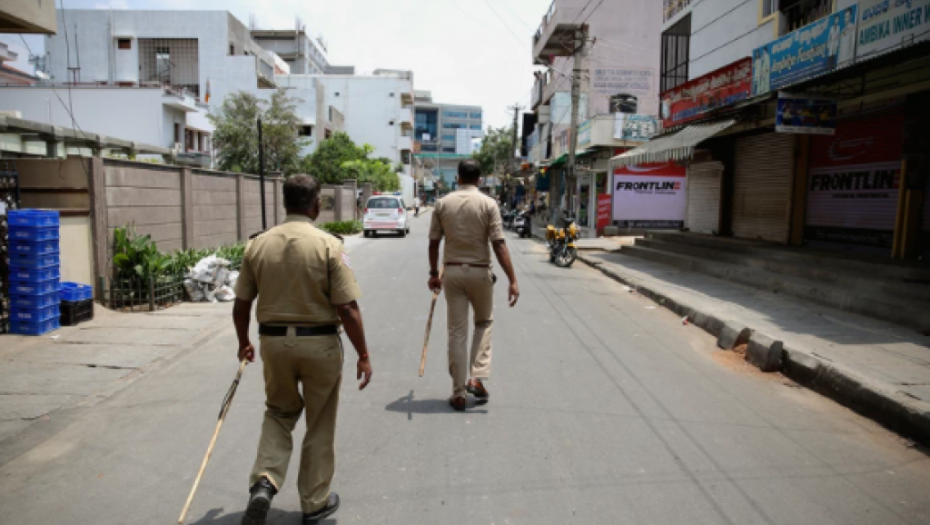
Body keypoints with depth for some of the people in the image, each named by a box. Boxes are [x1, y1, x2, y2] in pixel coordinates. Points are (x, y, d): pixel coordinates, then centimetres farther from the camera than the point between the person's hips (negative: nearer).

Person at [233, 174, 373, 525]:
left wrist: (244, 343, 21)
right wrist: (363, 355, -6)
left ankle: (264, 482, 8)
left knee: (279, 413, 26)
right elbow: (348, 309, -16)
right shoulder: (328, 245, -13)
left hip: (273, 341, 3)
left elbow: (241, 305, 4)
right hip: (320, 344, -3)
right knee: (319, 426, 14)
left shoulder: (258, 245, -2)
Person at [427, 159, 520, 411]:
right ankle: (477, 378, 11)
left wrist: (434, 273, 16)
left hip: (452, 272, 2)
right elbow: (499, 244, -13)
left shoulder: (442, 204, 1)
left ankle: (459, 393, 13)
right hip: (479, 272, -1)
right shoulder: (488, 204, -6)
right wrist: (512, 280, -11)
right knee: (484, 322, 21)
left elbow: (434, 242, 4)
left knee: (456, 333, 7)